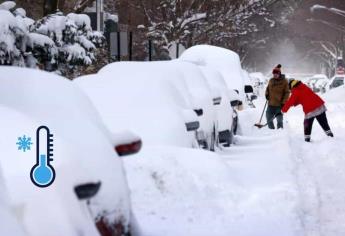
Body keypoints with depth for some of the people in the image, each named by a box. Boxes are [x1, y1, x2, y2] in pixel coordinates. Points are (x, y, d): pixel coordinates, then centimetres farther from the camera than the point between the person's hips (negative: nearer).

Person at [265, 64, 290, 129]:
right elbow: (268, 89, 25)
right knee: (269, 119, 8)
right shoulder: (271, 81, 9)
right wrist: (267, 94, 5)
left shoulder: (284, 81, -5)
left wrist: (283, 102, -13)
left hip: (280, 105, -5)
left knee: (279, 120, -5)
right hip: (271, 104, 5)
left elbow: (287, 92, -6)